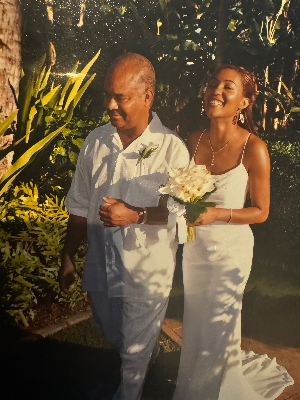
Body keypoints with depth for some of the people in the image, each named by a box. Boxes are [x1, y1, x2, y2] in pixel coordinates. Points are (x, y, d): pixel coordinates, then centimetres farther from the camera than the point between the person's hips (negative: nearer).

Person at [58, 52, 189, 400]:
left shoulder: (172, 149, -17)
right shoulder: (95, 142, -4)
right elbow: (80, 208, 5)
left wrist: (136, 215, -26)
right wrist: (67, 258, 10)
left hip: (147, 273, -5)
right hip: (100, 267, 5)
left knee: (135, 353, 13)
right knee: (112, 339, 27)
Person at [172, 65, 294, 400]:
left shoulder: (253, 149, -19)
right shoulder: (194, 141, -5)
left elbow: (261, 211, -12)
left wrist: (217, 214, -25)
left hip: (230, 249, -4)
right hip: (194, 245, 4)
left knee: (218, 329, 10)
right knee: (194, 322, 20)